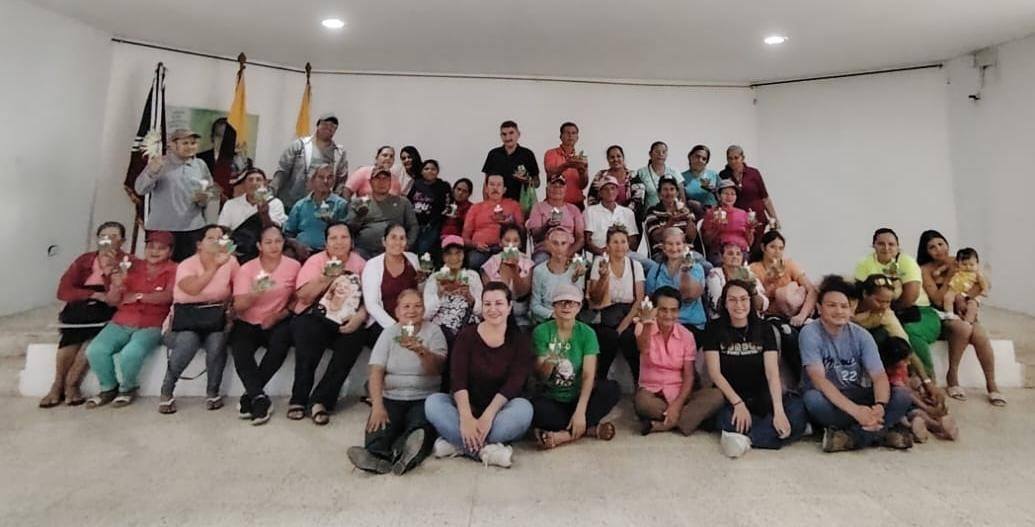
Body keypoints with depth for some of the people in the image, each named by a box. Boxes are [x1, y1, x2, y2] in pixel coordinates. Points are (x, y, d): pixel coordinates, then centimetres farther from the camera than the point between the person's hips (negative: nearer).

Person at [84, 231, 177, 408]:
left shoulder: (174, 270, 0)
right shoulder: (132, 266, 11)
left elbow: (168, 296, -16)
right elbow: (112, 301, 11)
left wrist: (138, 296, -9)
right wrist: (117, 285, -10)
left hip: (151, 325, -4)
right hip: (121, 322, 5)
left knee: (130, 353, -30)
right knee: (94, 350, -19)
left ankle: (128, 388, 1)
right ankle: (108, 388, 7)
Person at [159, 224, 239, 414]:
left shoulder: (230, 261, 0)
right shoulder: (187, 265, -7)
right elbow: (192, 289, -27)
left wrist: (230, 304, -3)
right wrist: (215, 265, -30)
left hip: (216, 315, 2)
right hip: (188, 314, -1)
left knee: (217, 343, -27)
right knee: (187, 343, -30)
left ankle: (213, 392, -4)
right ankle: (166, 392, -6)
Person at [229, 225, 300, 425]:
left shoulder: (293, 266, -2)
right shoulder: (247, 268, 1)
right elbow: (238, 306, -6)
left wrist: (279, 315, -12)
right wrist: (253, 293, -27)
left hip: (277, 323, -1)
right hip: (248, 323, 1)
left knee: (280, 342, -31)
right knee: (239, 348, -27)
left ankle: (251, 393, -14)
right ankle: (260, 397, -20)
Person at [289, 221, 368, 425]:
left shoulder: (360, 263, 10)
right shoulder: (316, 261, 6)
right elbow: (303, 295, -5)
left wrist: (360, 316, -15)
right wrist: (325, 279, -19)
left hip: (346, 323, 1)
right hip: (314, 318, -1)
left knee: (356, 338, -28)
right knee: (307, 331, -31)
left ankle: (321, 400, -16)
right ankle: (298, 398, -11)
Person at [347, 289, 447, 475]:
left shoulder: (433, 331, 4)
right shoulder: (389, 333, 9)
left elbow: (436, 368, -10)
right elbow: (376, 372, 0)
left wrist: (421, 351, -32)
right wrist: (377, 406, -16)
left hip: (424, 399, -1)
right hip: (391, 398, 2)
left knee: (420, 427, -32)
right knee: (378, 423, -29)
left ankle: (407, 456, -57)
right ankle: (376, 456, -53)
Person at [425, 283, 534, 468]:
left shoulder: (520, 340, -2)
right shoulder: (467, 335, 0)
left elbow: (514, 383, -14)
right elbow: (457, 378, -12)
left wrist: (488, 416, -29)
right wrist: (466, 417, -29)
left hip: (500, 412, -1)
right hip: (468, 407, 1)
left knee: (524, 407, -31)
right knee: (433, 401, -23)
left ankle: (458, 443, -26)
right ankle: (486, 449, -31)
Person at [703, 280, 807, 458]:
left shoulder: (763, 328, 2)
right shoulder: (715, 328, -2)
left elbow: (772, 371, -9)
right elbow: (714, 372, -8)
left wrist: (778, 410, -23)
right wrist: (738, 403, -21)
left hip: (761, 398, 3)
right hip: (728, 398, -2)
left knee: (797, 410, -28)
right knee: (726, 420, -36)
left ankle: (744, 438, -24)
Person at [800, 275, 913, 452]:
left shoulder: (861, 335, -5)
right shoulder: (810, 333, -16)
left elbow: (879, 377, -14)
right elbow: (818, 380, -25)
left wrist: (879, 406, -36)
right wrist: (855, 410, -36)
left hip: (857, 396, 4)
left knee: (902, 396, -20)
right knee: (813, 398, -38)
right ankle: (883, 430, -19)